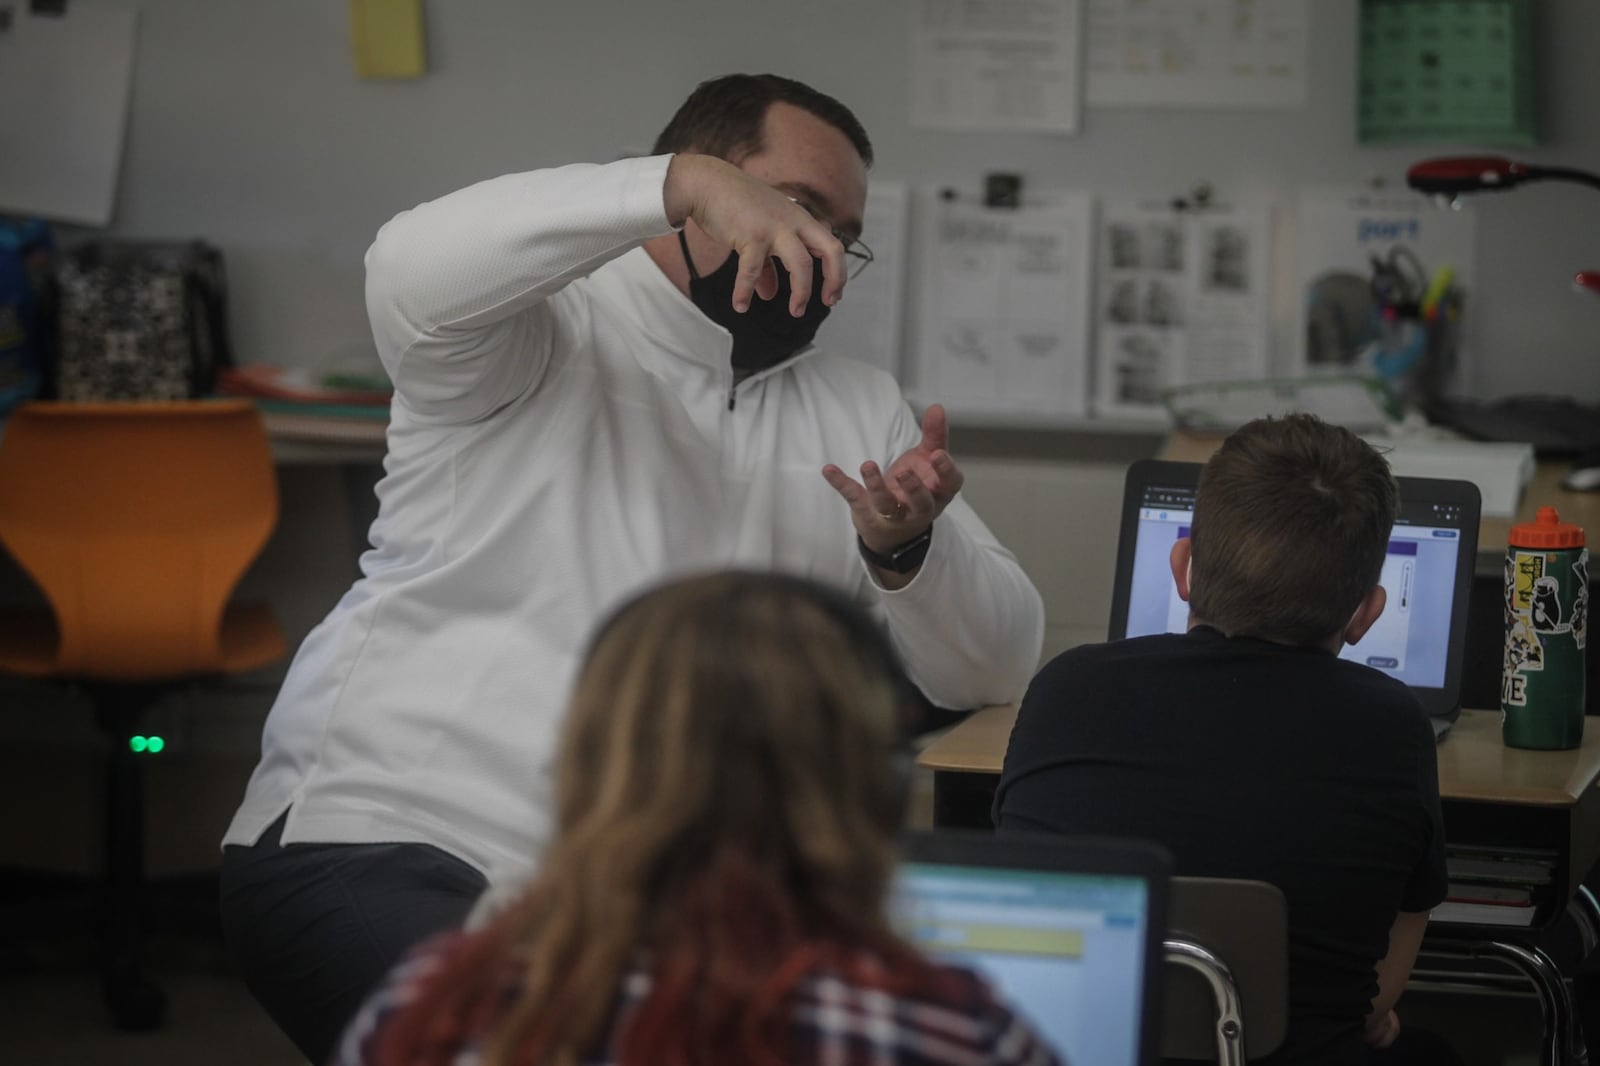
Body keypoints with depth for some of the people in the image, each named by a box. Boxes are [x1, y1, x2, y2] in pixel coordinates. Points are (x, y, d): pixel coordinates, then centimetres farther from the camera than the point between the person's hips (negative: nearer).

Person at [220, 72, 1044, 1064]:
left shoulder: (857, 407, 14)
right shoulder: (543, 337, -2)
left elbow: (995, 666, 7)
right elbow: (414, 271, -27)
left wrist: (904, 549, -16)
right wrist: (688, 185, -33)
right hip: (384, 837, -5)